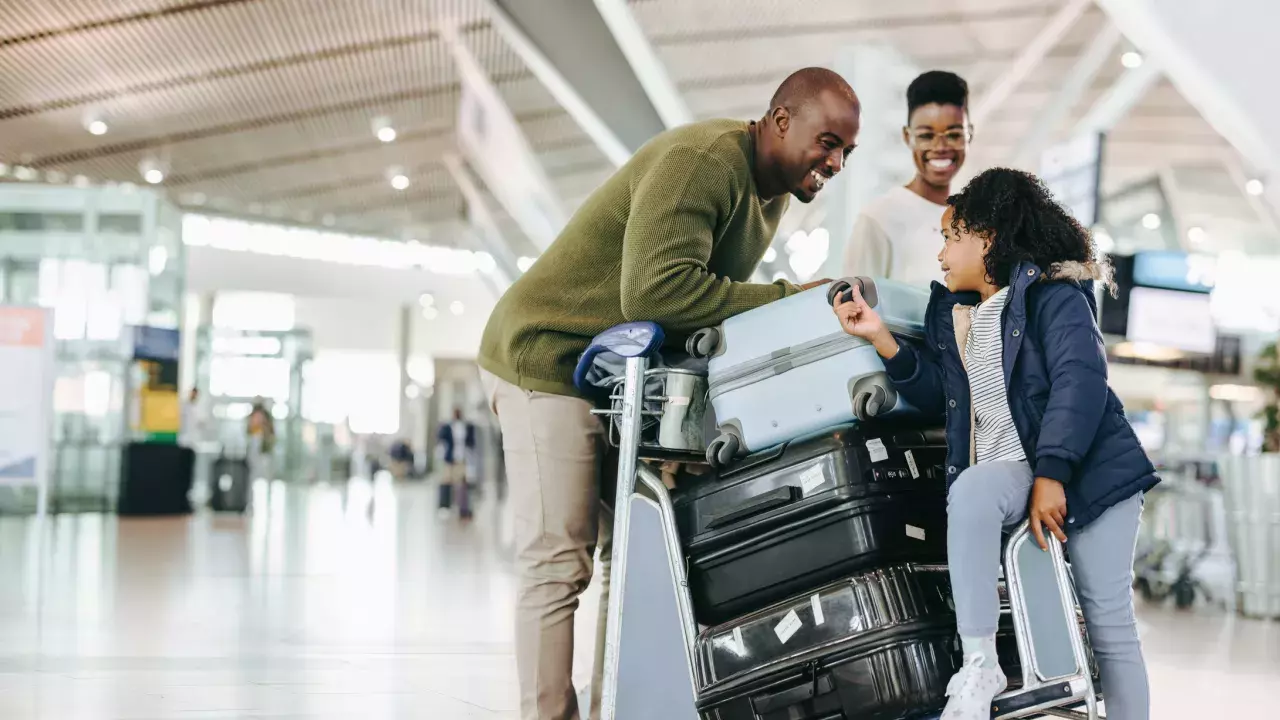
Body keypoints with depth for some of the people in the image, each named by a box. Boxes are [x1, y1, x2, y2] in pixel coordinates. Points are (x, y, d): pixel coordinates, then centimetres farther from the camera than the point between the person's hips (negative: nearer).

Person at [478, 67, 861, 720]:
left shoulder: (773, 191, 8)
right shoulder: (701, 160, -23)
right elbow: (654, 288, -34)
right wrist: (788, 298, -30)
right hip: (548, 358, -9)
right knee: (559, 563, -11)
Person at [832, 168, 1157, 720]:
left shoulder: (1053, 295, -3)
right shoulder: (950, 309, 18)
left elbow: (1079, 381, -16)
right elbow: (935, 393, 17)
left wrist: (1052, 474, -25)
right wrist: (880, 338, 5)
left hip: (1087, 465, -4)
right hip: (1006, 466, 4)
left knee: (1109, 622, -7)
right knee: (970, 490, -33)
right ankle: (978, 665, -35)